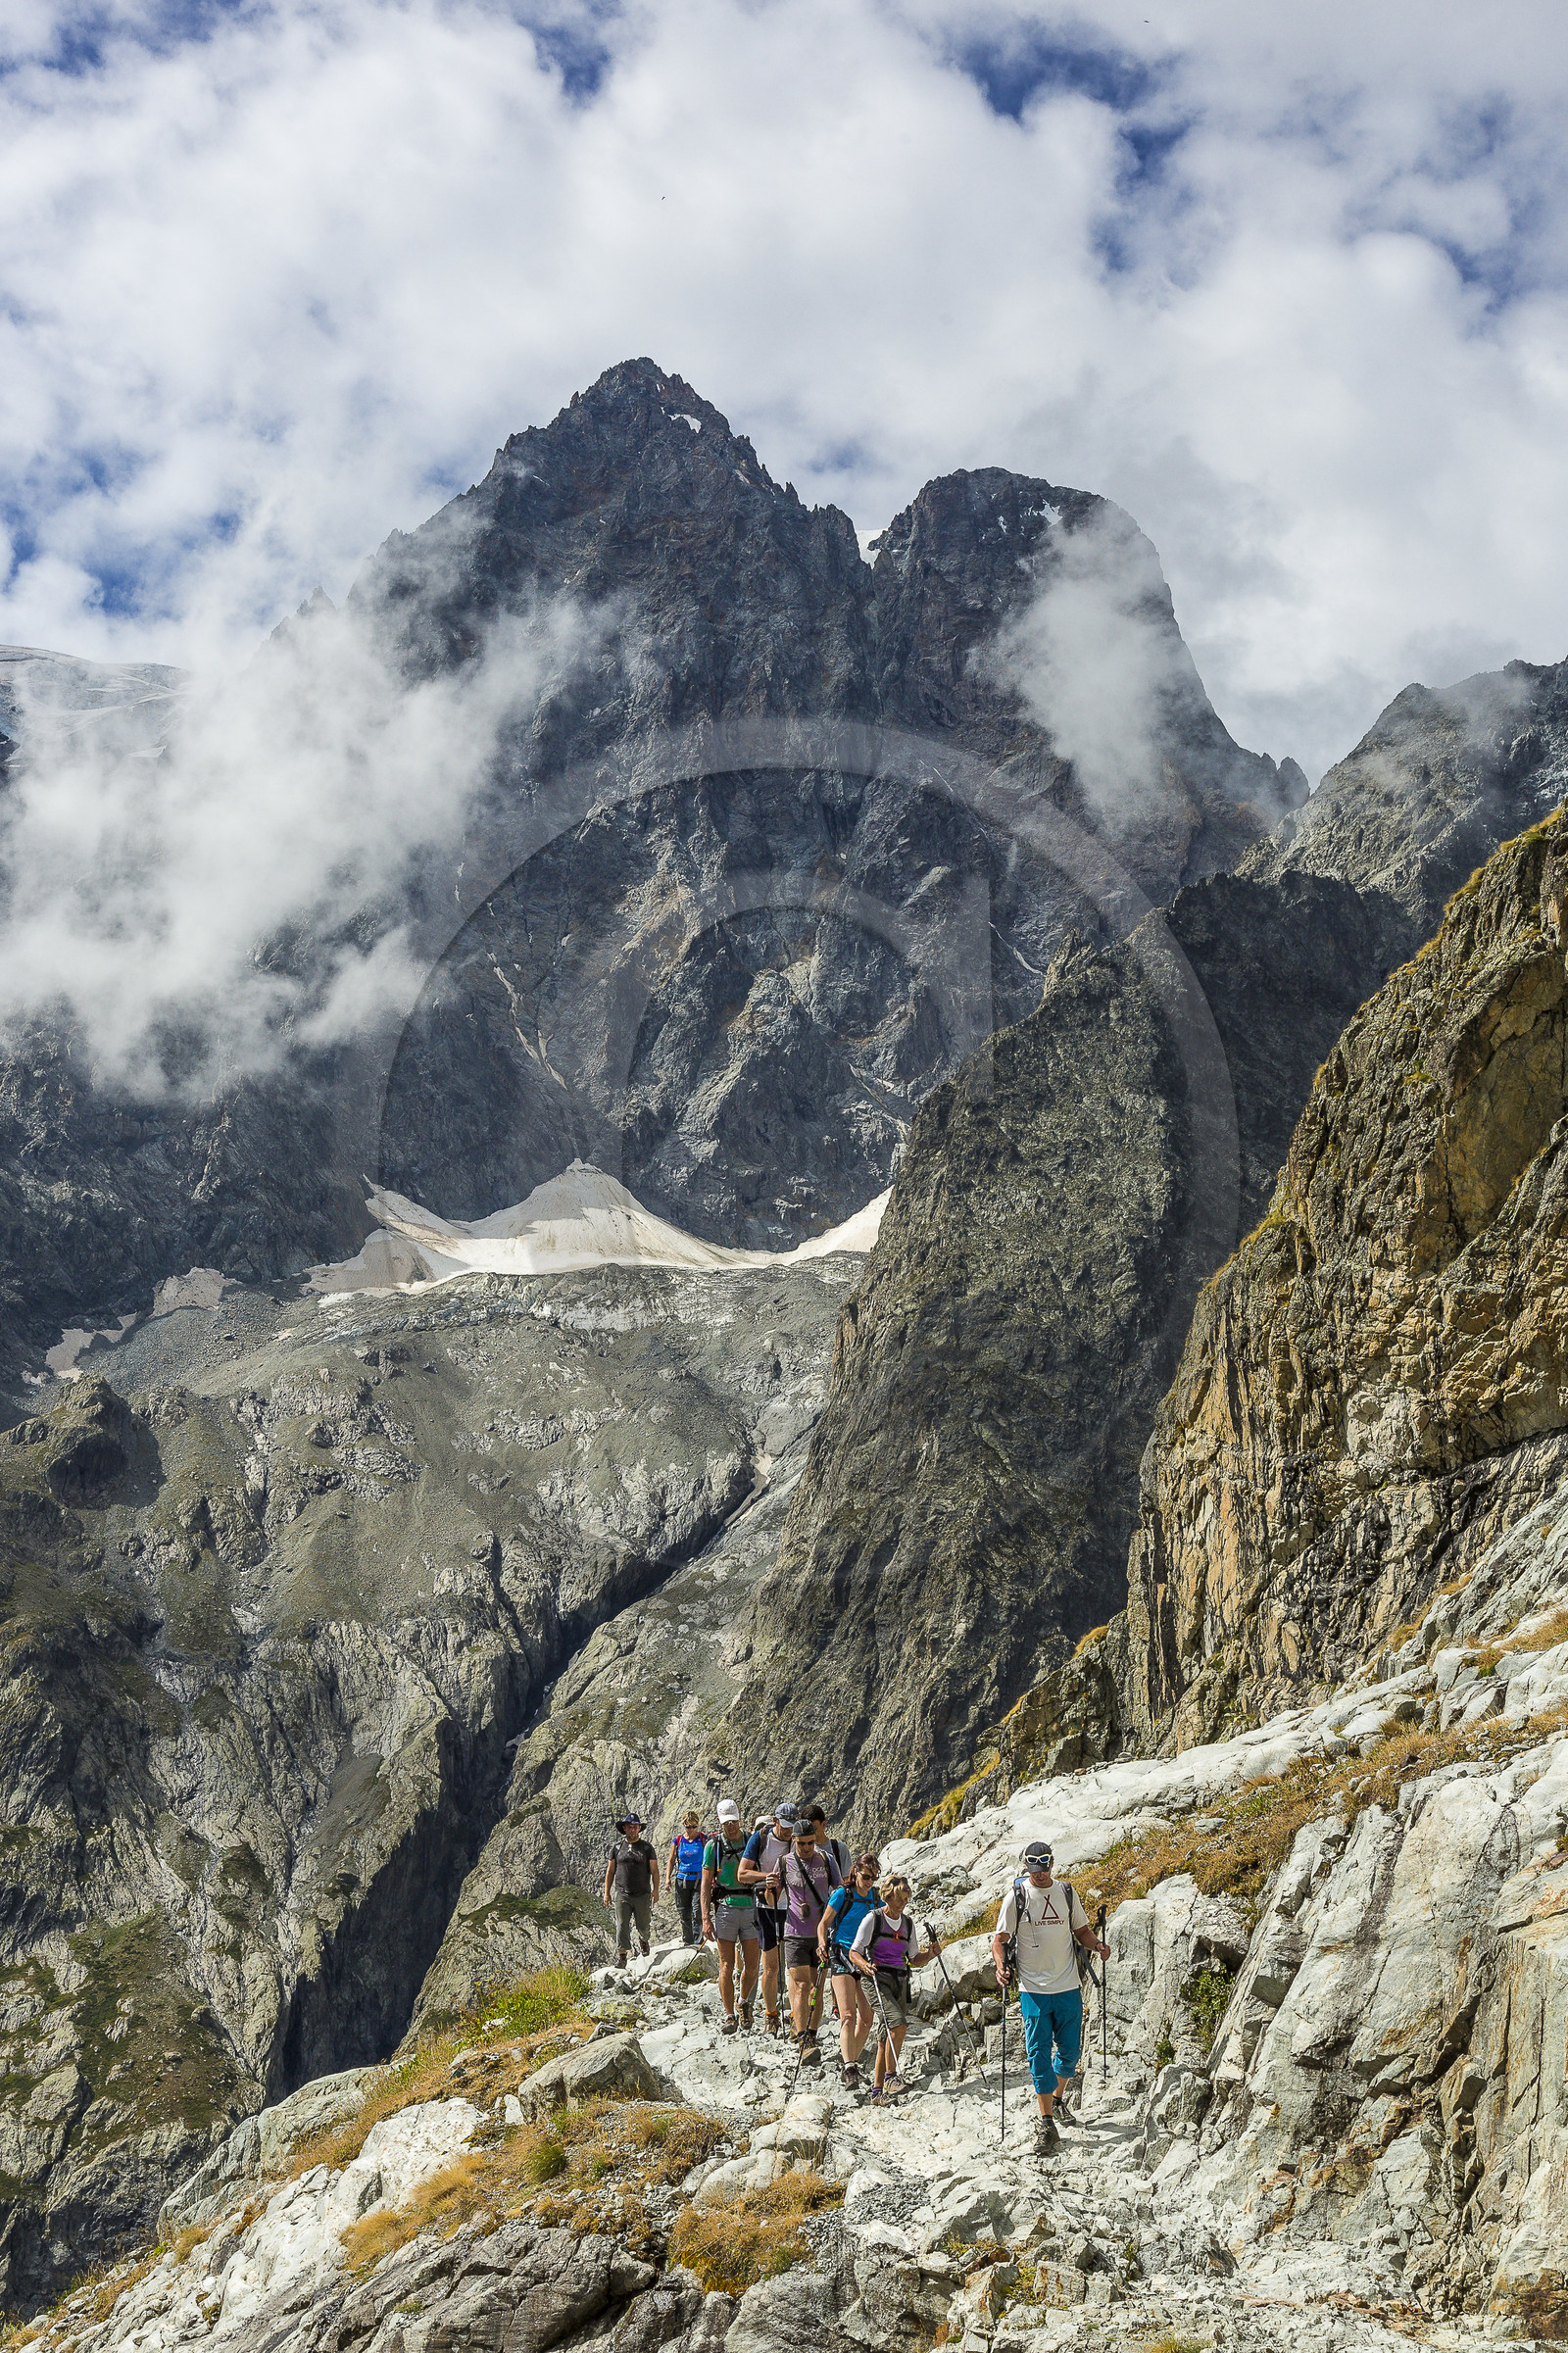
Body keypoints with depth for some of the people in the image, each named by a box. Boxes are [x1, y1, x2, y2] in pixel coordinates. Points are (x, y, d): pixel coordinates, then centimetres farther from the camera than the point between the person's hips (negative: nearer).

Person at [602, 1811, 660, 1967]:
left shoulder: (646, 1847, 2)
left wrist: (655, 1890, -6)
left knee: (643, 1925, 8)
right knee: (621, 1926, -7)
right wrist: (606, 1892, 7)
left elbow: (654, 1870, 3)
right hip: (622, 1894, 0)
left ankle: (643, 1940, 41)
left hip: (642, 1894, 0)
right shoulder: (617, 1847, 5)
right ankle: (622, 1956, -2)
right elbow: (610, 1870, 9)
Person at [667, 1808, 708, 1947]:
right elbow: (671, 1860, 12)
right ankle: (687, 1940, 19)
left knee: (697, 1912, -11)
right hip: (682, 1880, 2)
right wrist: (668, 1878, 0)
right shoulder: (678, 1840, 6)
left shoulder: (703, 1840, 0)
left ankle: (697, 1942, -7)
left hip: (699, 1880, -2)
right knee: (684, 1914, 5)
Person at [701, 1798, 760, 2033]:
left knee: (751, 1965, 2)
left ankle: (745, 2002, 28)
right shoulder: (714, 1845, 4)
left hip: (750, 1907, 2)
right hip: (725, 1907, -2)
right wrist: (706, 1918, -6)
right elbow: (706, 1884, 2)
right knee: (727, 1965, -4)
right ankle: (729, 2016, 4)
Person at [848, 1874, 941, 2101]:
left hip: (900, 1980, 5)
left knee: (886, 2036, 2)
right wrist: (865, 1965, -24)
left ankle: (878, 2088, 7)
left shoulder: (908, 1924, 14)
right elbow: (854, 1953, -3)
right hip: (876, 1979, -5)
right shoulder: (873, 1919, -3)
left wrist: (930, 1954, -3)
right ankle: (890, 2074, -9)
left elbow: (914, 1960, 17)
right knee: (899, 2024, -23)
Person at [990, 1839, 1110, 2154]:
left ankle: (1054, 2096, 36)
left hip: (1068, 1988, 3)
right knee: (1038, 2053, -5)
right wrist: (1000, 1966, -20)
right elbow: (1000, 1938, -2)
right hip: (1033, 1989, -3)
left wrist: (1097, 1945, -5)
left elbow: (1081, 1930, 15)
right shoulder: (1016, 1897, -3)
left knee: (1071, 2051, 9)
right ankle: (1046, 2124, -2)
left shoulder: (1067, 1894, 5)